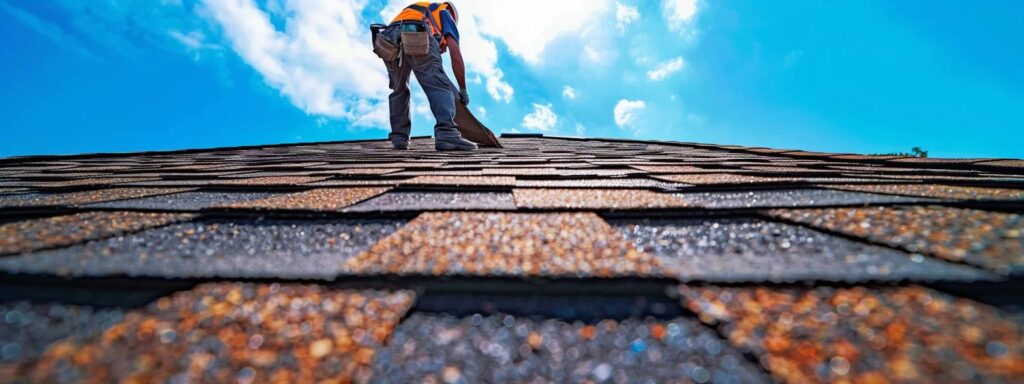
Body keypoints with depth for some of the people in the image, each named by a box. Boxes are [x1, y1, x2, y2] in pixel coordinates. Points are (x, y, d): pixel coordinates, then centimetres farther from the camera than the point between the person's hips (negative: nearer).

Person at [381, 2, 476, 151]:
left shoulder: (411, 10, 46)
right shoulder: (446, 14, 31)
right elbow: (456, 56, 16)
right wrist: (463, 90, 22)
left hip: (390, 39, 5)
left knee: (399, 91, 21)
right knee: (440, 87, -8)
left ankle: (399, 137, 17)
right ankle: (446, 134, -28)